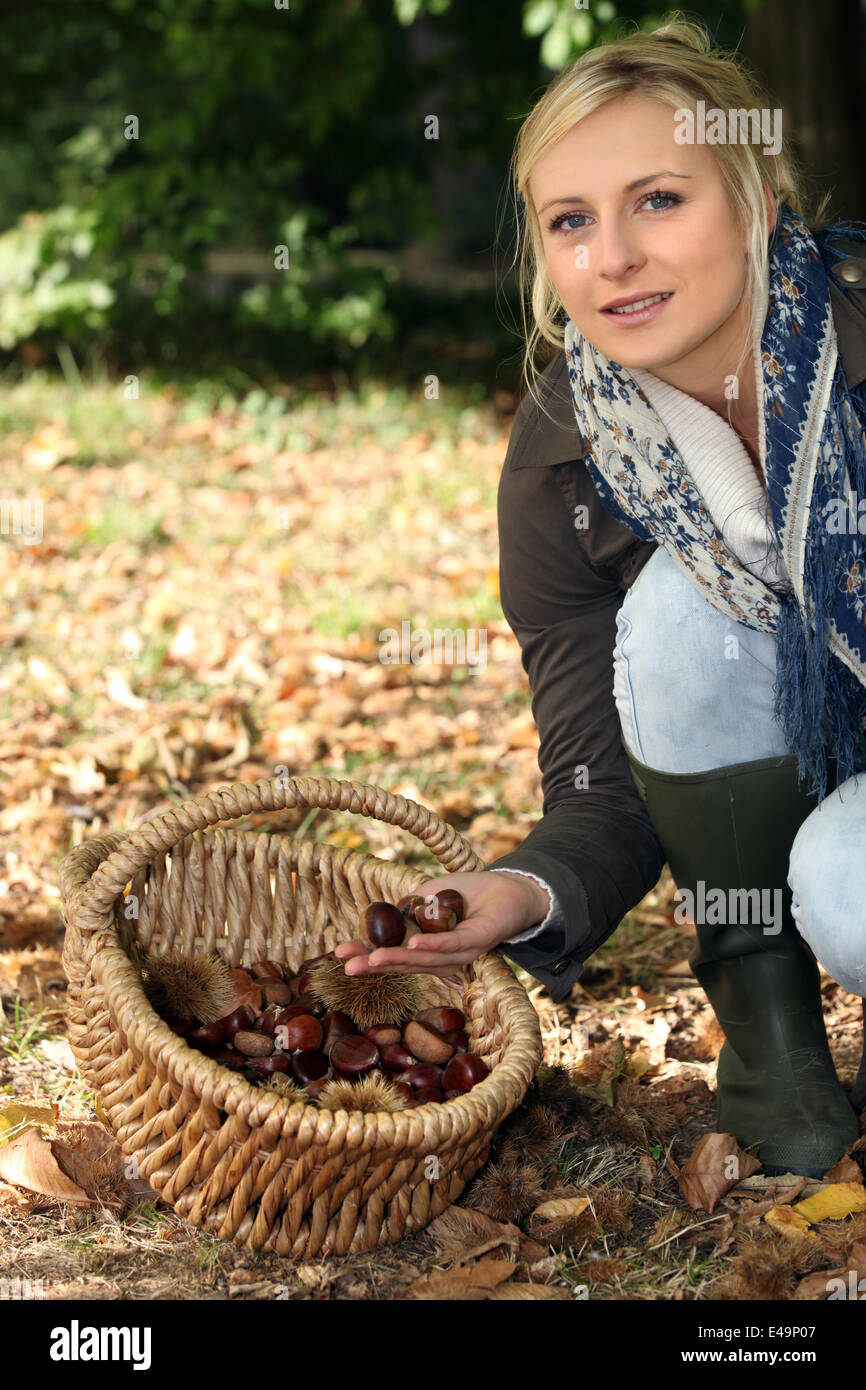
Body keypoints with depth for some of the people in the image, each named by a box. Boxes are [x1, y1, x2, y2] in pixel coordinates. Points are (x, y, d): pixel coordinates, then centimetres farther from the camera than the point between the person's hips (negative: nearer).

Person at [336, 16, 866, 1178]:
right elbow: (604, 788, -10)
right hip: (764, 773, 4)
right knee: (680, 604, -25)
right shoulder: (560, 461, -12)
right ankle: (764, 1010, -9)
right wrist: (528, 894, -33)